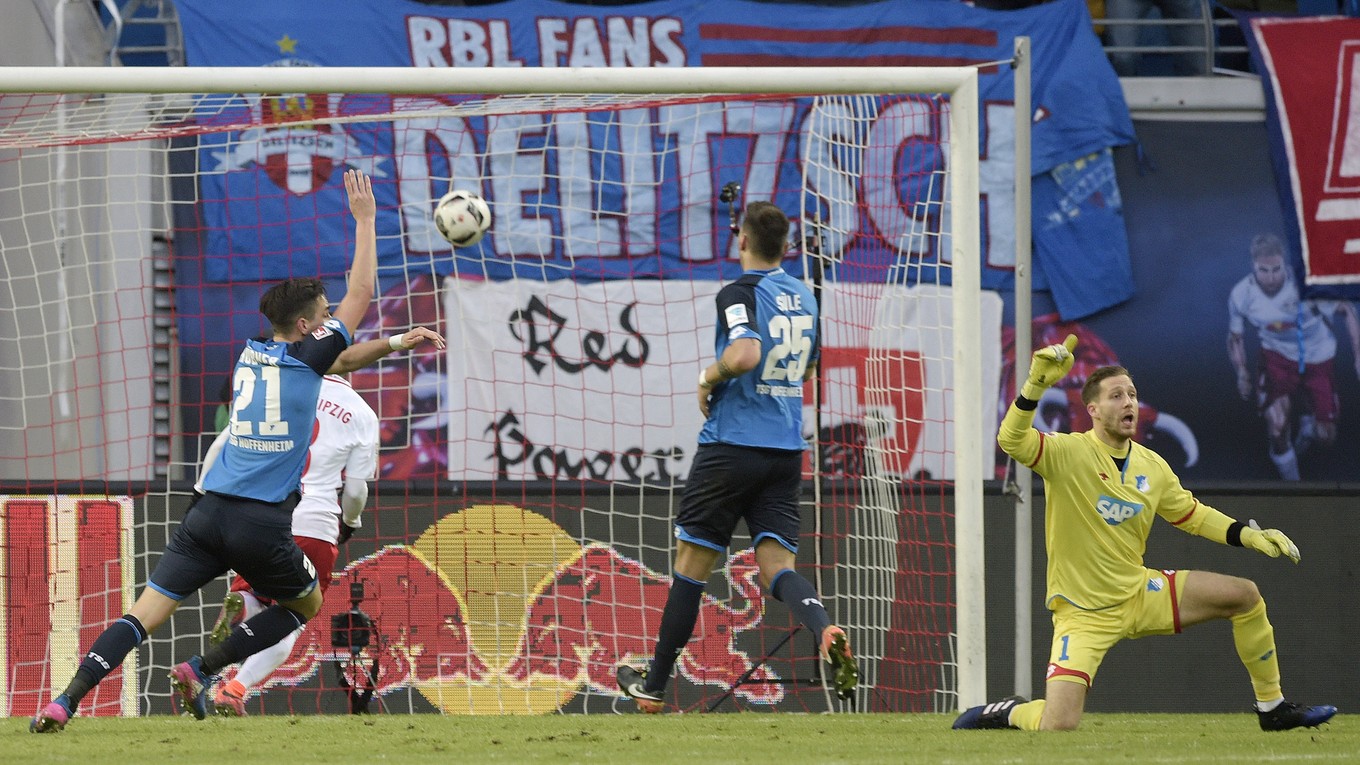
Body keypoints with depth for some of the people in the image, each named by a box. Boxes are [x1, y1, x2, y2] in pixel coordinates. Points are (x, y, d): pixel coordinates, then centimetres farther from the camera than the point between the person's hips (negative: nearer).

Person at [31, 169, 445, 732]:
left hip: (210, 513, 5)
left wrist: (397, 343, 27)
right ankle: (200, 672, 8)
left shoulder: (252, 354, 15)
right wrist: (365, 220, 12)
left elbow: (341, 360, 30)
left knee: (144, 615, -1)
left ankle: (64, 702, -19)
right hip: (261, 525, -5)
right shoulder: (305, 359, -2)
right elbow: (360, 294, 5)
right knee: (306, 605, 22)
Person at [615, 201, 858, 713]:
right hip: (786, 454, 5)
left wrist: (710, 378, -10)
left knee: (692, 565, 7)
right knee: (777, 566, -1)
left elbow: (745, 354, -30)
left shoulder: (739, 294, -11)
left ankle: (654, 686, 17)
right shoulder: (803, 297, 12)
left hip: (731, 447, -5)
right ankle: (826, 630, -34)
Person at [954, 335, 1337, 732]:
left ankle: (1273, 708, 16)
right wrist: (1035, 385, -47)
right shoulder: (1068, 453, -16)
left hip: (1139, 594, 6)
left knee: (1245, 595, 0)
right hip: (1084, 612, -6)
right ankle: (1009, 713, 16)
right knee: (1058, 728, -22)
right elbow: (1011, 440, -34)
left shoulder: (1151, 465, 3)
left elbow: (1192, 515, 17)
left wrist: (1249, 536, 6)